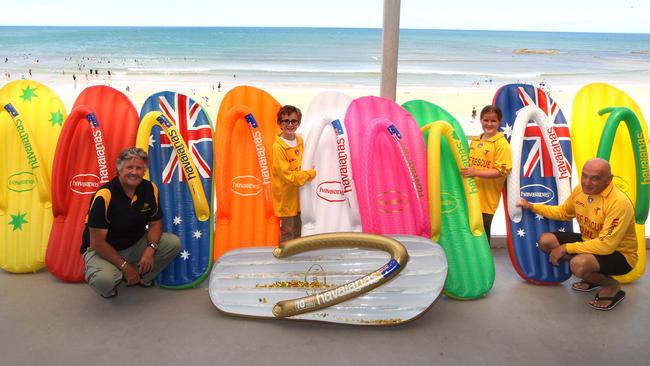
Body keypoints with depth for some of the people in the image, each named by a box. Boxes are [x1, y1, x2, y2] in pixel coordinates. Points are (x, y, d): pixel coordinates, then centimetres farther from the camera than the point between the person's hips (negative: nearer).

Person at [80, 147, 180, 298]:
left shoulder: (150, 189, -8)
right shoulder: (104, 195, -24)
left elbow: (155, 223, 2)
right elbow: (97, 243, -21)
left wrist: (151, 248, -18)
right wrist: (124, 266, -20)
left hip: (135, 245, 5)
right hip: (102, 251, -5)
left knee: (173, 243, -16)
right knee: (105, 280, -37)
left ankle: (143, 278, 9)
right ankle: (108, 289, 5)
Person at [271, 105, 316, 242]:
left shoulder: (299, 140, 2)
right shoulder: (278, 146, -18)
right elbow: (287, 175, -21)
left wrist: (310, 171, -1)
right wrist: (311, 174, -18)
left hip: (299, 196, 7)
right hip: (287, 199, -7)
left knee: (298, 235, 20)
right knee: (287, 236, 5)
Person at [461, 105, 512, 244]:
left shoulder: (501, 144, -9)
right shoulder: (475, 141, 10)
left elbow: (501, 171, -17)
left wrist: (476, 172, -24)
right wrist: (466, 171, 7)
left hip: (486, 200, -6)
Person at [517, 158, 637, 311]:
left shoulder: (619, 202, -30)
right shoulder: (580, 189, -7)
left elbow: (606, 245, -33)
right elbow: (563, 212, 14)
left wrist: (566, 248, -29)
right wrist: (532, 206, 3)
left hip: (619, 254, -8)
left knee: (579, 263, -37)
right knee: (546, 241, -2)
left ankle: (612, 286, -1)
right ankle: (593, 276, 13)